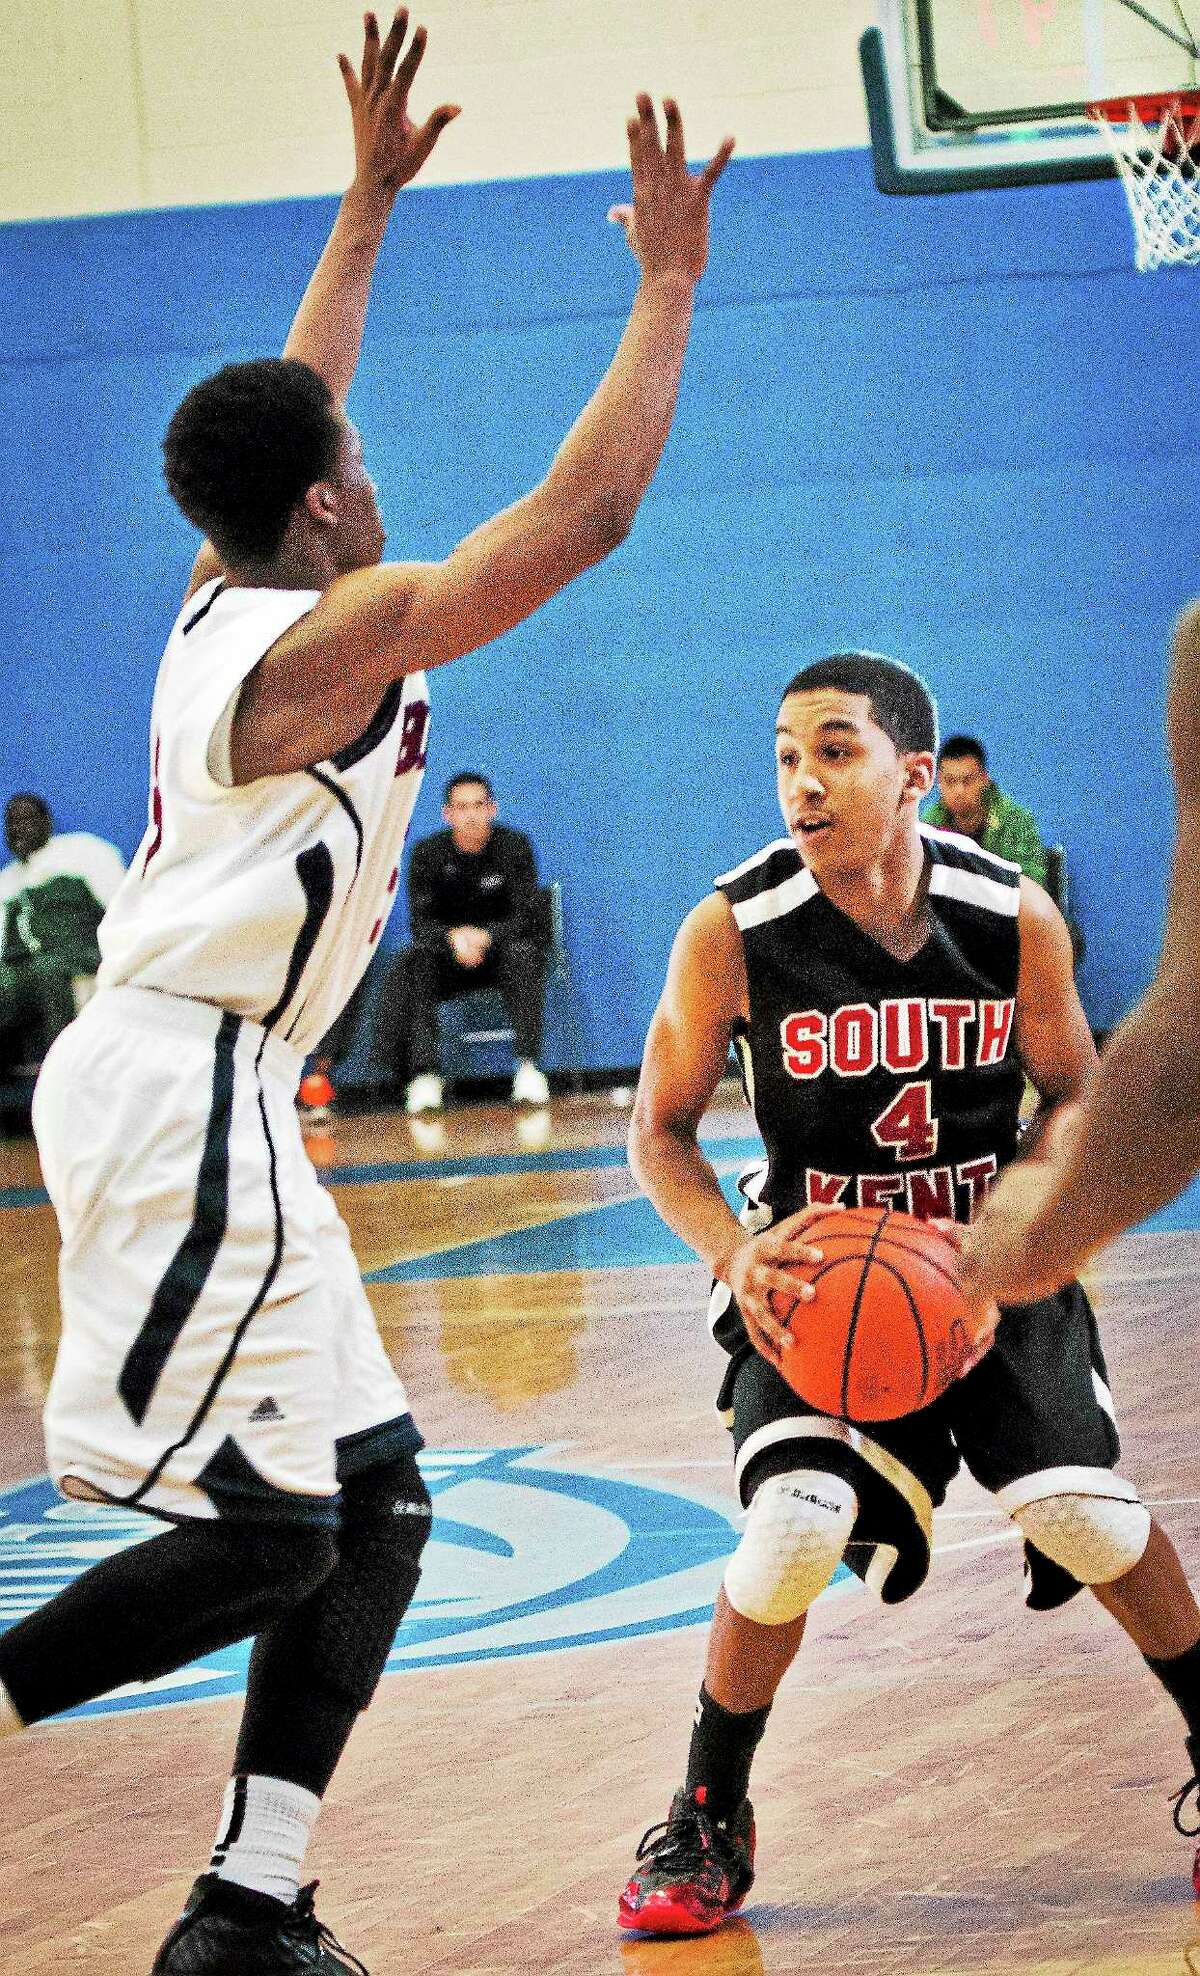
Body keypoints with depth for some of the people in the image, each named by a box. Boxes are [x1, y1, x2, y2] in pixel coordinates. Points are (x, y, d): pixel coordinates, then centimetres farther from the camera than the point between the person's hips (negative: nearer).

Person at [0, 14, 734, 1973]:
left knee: (372, 1501, 7)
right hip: (180, 1092, -10)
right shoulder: (342, 633, -11)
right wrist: (668, 285, -7)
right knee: (259, 1535, -13)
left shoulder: (219, 601, 13)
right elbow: (584, 509, -15)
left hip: (200, 1093, 10)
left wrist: (372, 197, 34)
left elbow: (283, 419, 31)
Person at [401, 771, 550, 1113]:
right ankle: (425, 1075, -35)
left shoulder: (515, 846, -8)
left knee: (522, 952, -34)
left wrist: (486, 937, -34)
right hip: (450, 961, 1)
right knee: (416, 961, -29)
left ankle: (529, 1066, -38)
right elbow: (420, 922, -11)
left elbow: (527, 916, -14)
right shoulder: (427, 853, -6)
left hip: (501, 949, -1)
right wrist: (453, 938, -34)